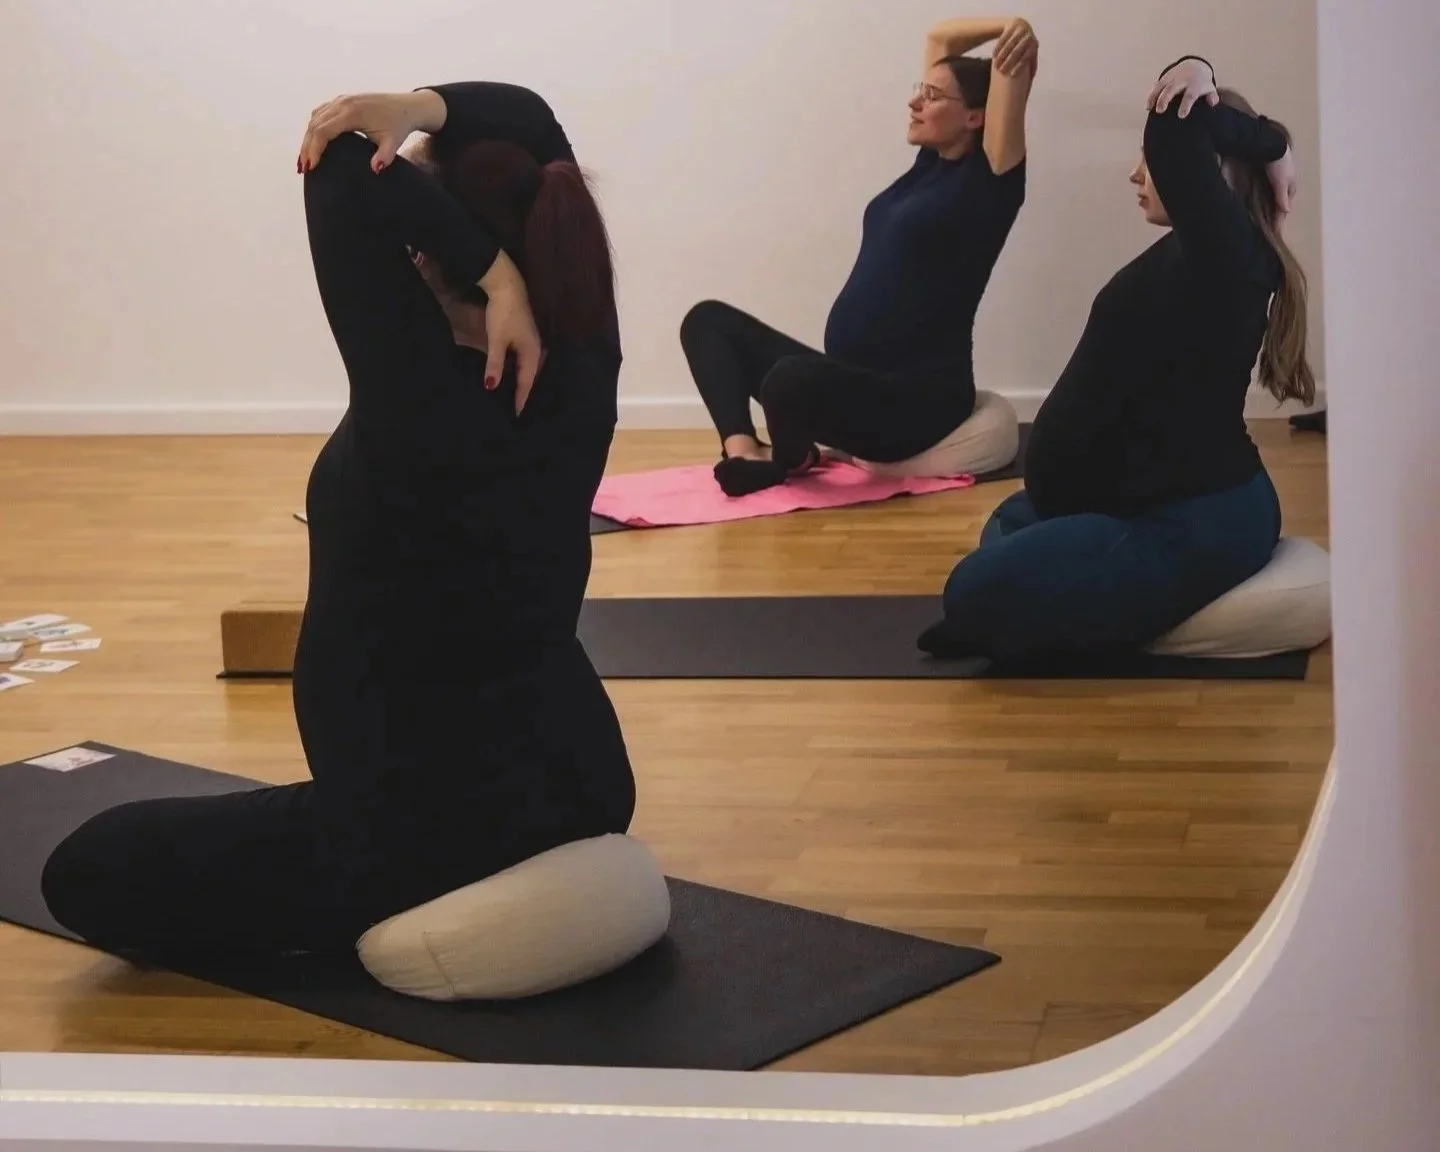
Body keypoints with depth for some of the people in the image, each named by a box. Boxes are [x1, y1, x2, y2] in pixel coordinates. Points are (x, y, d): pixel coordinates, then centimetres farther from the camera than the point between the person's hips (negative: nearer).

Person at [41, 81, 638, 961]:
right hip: (581, 784, 8)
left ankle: (393, 909, 5)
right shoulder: (580, 373, -7)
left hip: (429, 825, -8)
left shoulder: (418, 399, -27)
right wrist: (421, 108, -21)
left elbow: (343, 177, -27)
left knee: (86, 874, 8)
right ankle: (518, 882, 23)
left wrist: (492, 278, -29)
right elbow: (532, 123, -2)